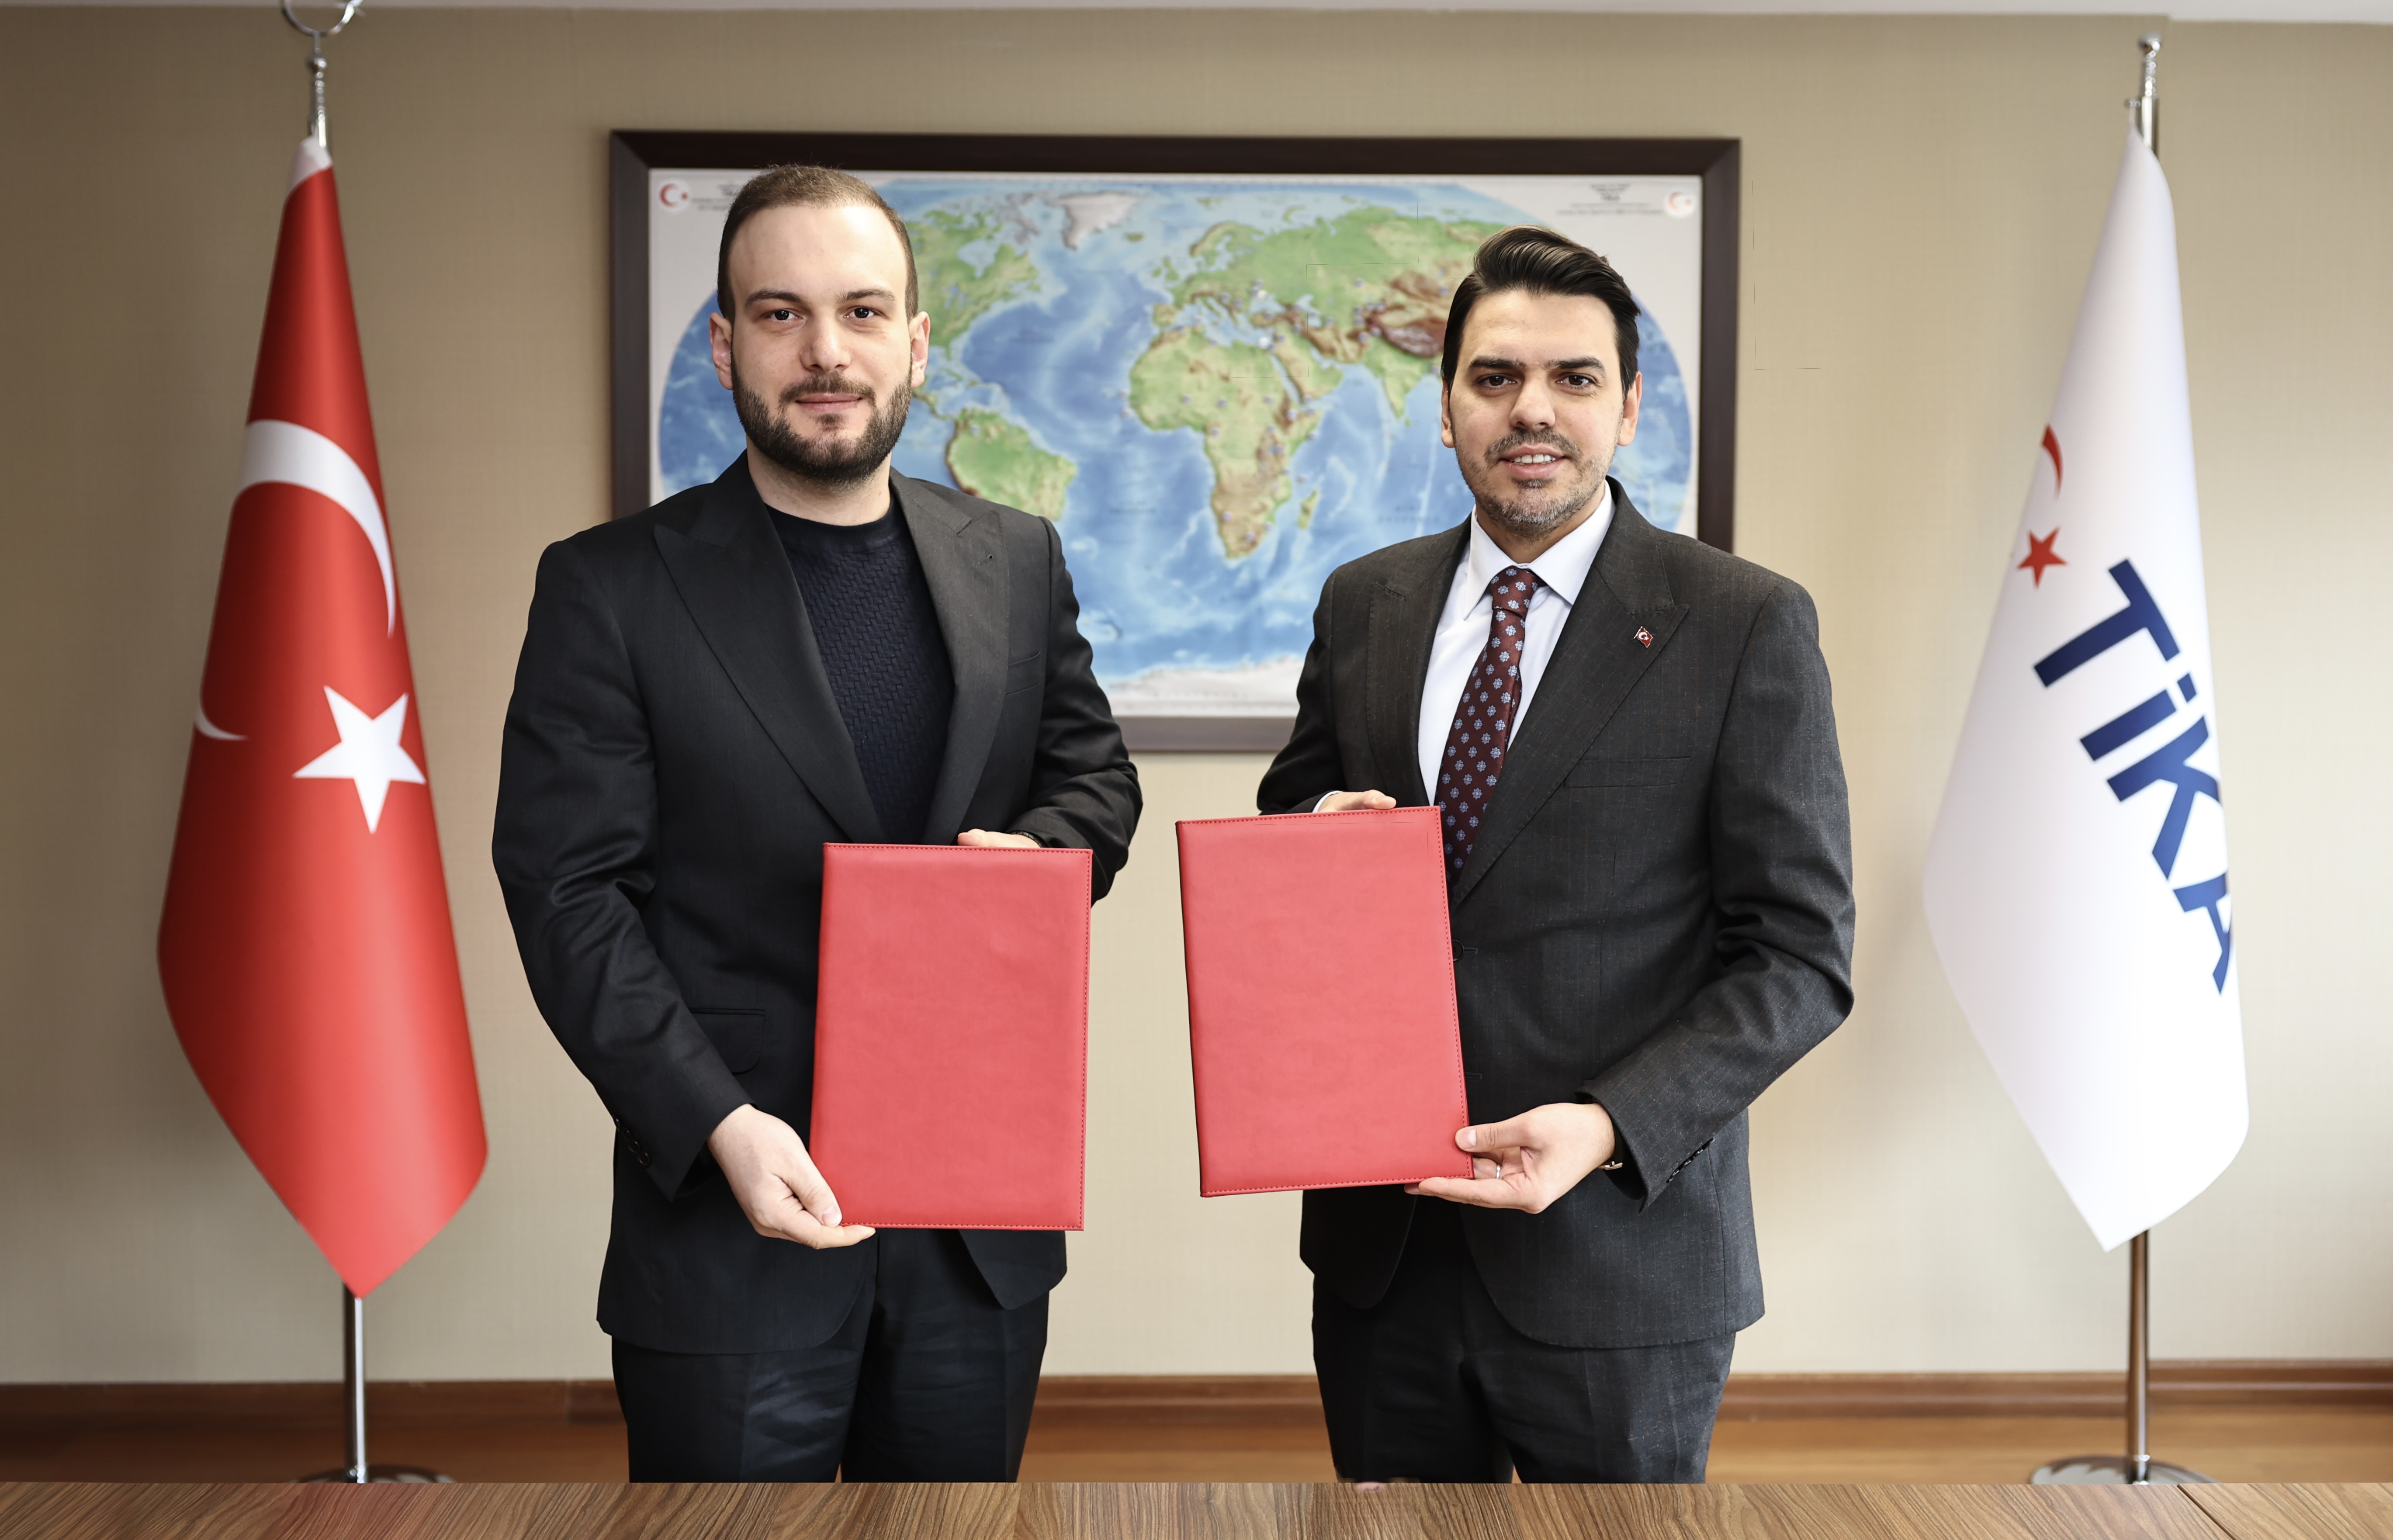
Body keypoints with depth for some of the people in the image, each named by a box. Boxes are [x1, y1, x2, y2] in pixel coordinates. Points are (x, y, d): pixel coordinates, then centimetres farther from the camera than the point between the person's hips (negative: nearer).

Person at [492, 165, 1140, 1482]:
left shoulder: (1018, 563, 7)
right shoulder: (611, 588, -5)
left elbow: (1095, 778, 15)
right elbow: (571, 894, -8)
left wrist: (1034, 853, -9)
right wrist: (722, 1124, -20)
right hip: (732, 1219, -3)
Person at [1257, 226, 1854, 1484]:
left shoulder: (1746, 626, -6)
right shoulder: (1363, 606, 7)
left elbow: (1799, 954, -7)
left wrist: (1614, 1129, -21)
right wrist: (1316, 838, -7)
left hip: (1623, 1256, -3)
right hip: (1380, 1246, 4)